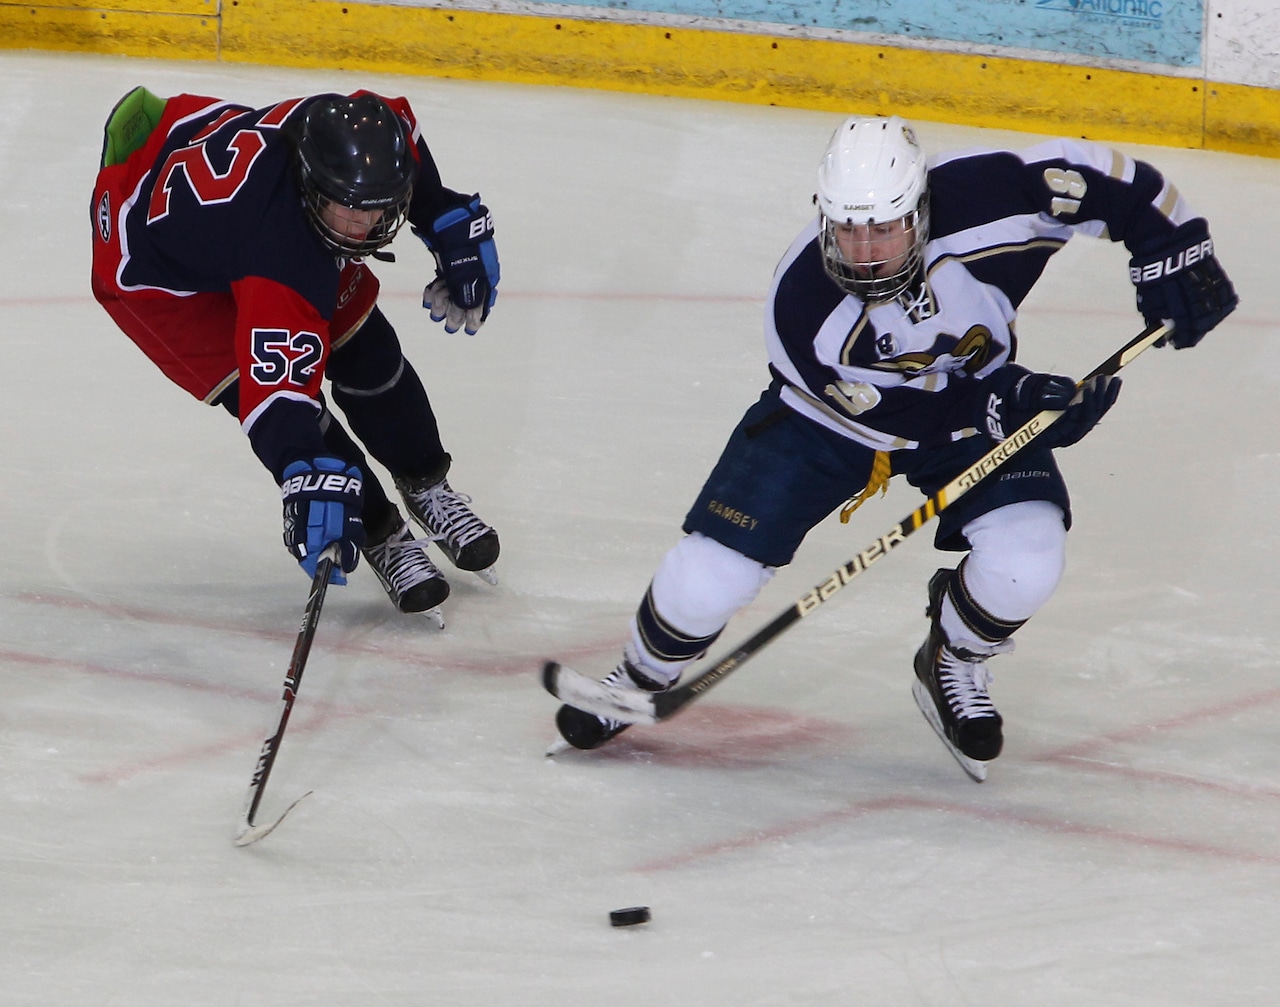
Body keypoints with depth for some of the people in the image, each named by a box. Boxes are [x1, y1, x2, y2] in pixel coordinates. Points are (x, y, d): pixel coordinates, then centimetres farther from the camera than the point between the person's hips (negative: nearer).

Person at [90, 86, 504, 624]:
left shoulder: (362, 133, -27)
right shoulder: (282, 253, -47)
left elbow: (412, 160, 0)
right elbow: (278, 380, -52)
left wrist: (454, 224, 5)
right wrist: (308, 475, -64)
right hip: (153, 271, -7)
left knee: (365, 348, 5)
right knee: (278, 387, -18)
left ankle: (426, 487, 29)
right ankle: (381, 537, 1)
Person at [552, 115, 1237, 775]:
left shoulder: (981, 196, -34)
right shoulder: (799, 307, -34)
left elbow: (1098, 174, -18)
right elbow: (897, 414, -27)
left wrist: (1171, 255, -22)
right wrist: (1009, 410, -36)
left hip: (981, 396, 1)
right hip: (830, 412, -1)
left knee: (1023, 565, -23)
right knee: (706, 577, -10)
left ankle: (951, 669, 11)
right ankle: (641, 679, 24)